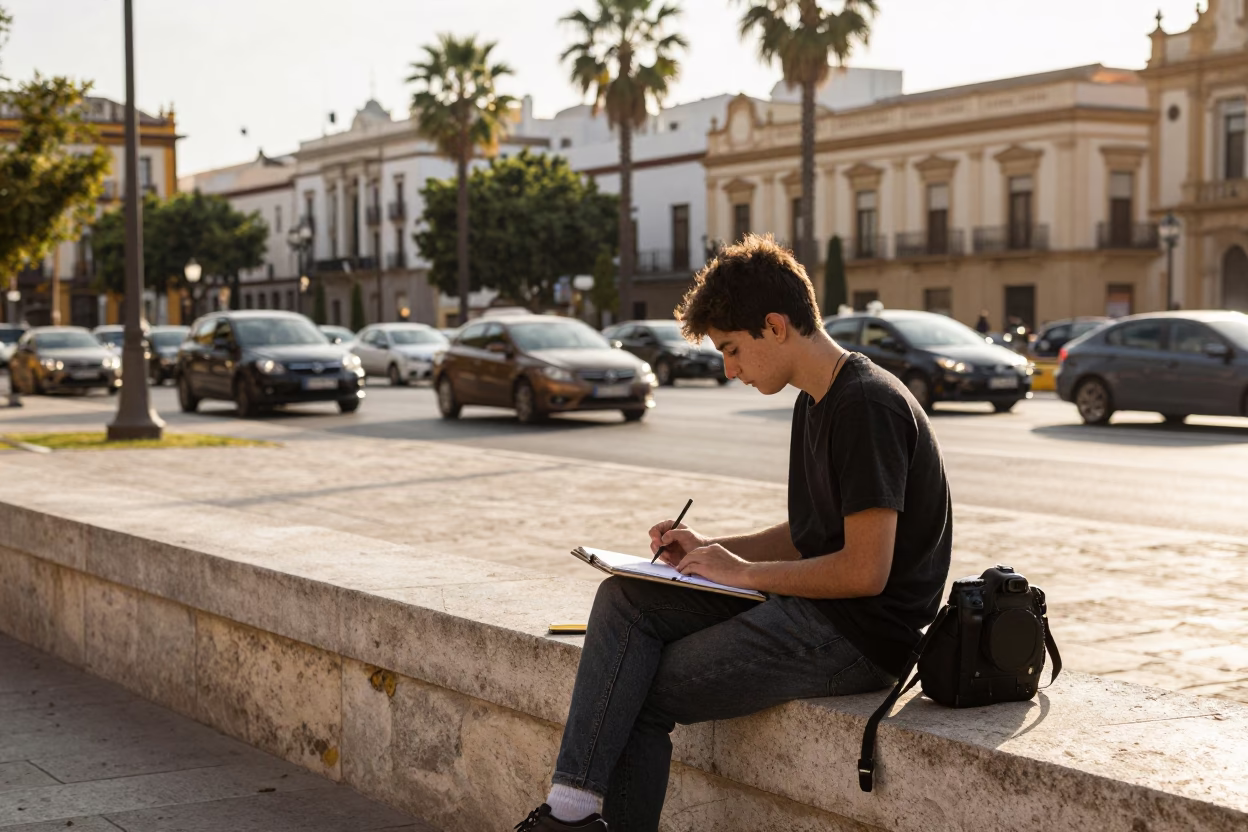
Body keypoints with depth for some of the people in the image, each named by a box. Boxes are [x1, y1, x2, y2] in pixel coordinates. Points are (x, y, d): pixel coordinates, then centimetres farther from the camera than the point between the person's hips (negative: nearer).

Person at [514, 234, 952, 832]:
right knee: (625, 598, -6)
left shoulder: (869, 407, -18)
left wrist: (745, 572, -11)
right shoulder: (816, 402, 14)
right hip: (811, 606, 10)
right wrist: (710, 550, 6)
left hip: (861, 636, -10)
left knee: (644, 692, -8)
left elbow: (866, 570, -23)